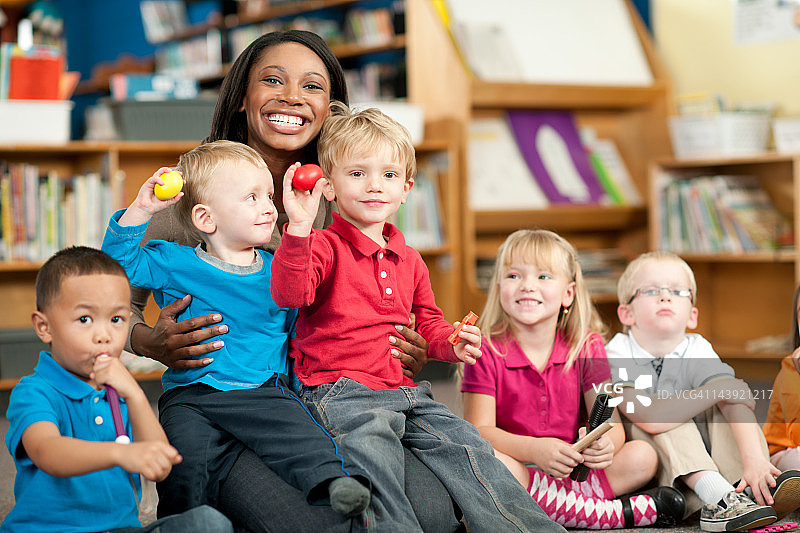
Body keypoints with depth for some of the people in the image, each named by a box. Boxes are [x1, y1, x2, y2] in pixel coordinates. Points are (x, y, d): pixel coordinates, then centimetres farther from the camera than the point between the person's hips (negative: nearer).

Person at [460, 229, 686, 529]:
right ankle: (618, 513, -33)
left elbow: (610, 422, -2)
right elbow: (479, 431, -13)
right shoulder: (487, 350, -4)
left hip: (571, 473, 3)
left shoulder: (586, 347, 4)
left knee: (643, 457, -18)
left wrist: (605, 444, -28)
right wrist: (536, 449, -31)